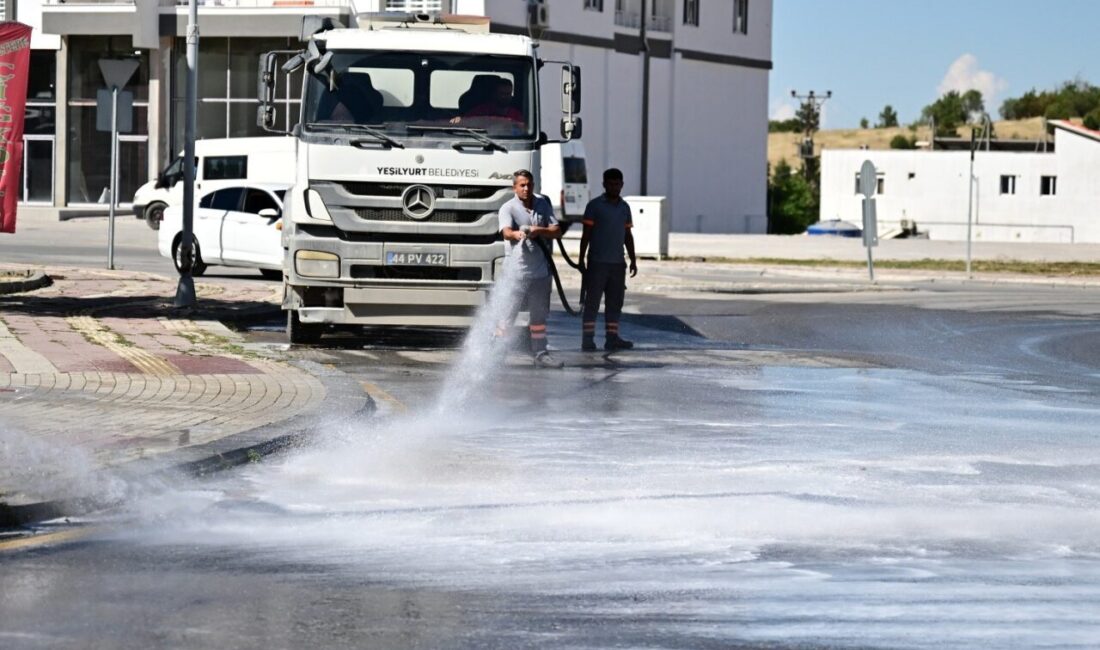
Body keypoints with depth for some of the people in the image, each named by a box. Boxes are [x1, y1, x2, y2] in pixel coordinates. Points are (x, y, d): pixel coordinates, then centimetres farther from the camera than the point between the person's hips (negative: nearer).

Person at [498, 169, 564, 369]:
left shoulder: (543, 204, 9)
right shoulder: (508, 208, -6)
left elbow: (557, 231, 6)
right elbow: (506, 232, -24)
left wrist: (539, 230, -14)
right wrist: (517, 234, -48)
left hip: (540, 270, 5)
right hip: (517, 271, -5)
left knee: (539, 315, 13)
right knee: (507, 315, -5)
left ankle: (540, 354, 22)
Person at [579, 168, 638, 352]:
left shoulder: (624, 207, 13)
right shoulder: (595, 205, -3)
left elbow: (628, 236, 18)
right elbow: (586, 234, -3)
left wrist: (633, 259, 14)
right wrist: (581, 259, -7)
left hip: (617, 263, 5)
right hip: (597, 262, -5)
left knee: (615, 302, 7)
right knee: (592, 302, -4)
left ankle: (612, 338, 11)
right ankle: (587, 339, -4)